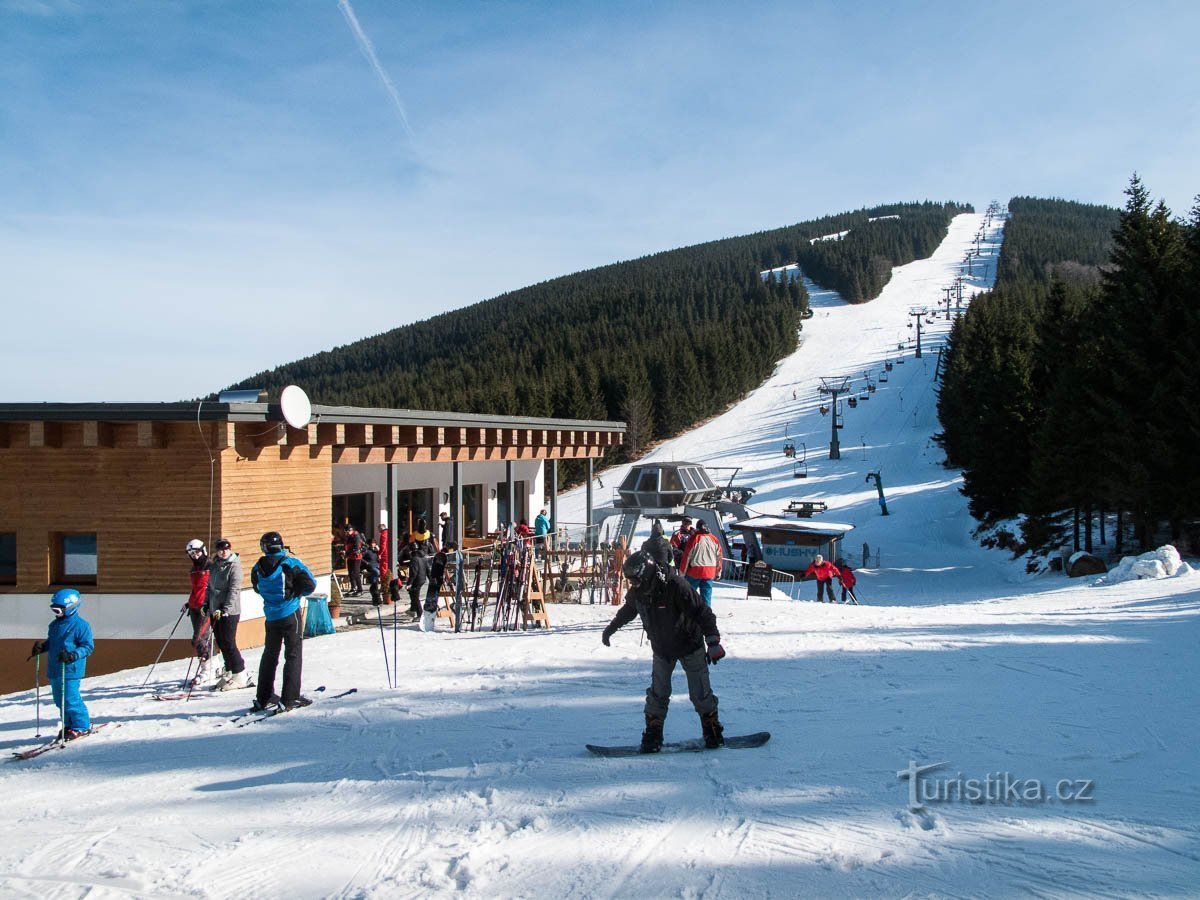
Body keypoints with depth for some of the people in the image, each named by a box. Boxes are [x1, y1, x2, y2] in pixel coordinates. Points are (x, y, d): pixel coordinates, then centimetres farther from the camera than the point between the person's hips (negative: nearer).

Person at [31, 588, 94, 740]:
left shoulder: (80, 625, -11)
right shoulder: (54, 625, 14)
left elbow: (87, 646, -12)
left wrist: (72, 655, -25)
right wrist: (41, 647, 6)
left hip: (70, 670, -8)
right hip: (54, 670, 8)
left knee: (71, 699, -9)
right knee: (60, 700, 13)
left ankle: (81, 726, 4)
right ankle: (69, 725, 27)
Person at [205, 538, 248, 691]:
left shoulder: (234, 565, -10)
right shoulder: (214, 565, 13)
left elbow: (234, 590, -16)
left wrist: (226, 609, -22)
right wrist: (206, 604, 14)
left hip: (229, 611, -7)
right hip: (215, 610, 7)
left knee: (229, 643, -7)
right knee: (221, 643, 10)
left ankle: (240, 676, 0)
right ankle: (229, 672, 20)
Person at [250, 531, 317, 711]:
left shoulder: (258, 568, -4)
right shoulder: (290, 564, -16)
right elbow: (310, 585, -13)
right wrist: (295, 592, 2)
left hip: (270, 616, 4)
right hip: (290, 614, -4)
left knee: (270, 655, 16)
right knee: (293, 655, 3)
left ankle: (263, 698, 20)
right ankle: (290, 698, -1)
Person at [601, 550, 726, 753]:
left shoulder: (675, 586, -29)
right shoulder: (636, 592, -9)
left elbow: (702, 613, -27)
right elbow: (626, 612, 14)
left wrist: (713, 642, -32)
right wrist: (610, 629, 27)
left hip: (690, 646, -4)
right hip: (661, 650, 5)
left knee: (700, 693, -3)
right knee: (658, 694, 0)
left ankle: (712, 730, 15)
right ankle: (653, 734, 10)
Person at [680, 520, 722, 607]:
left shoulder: (694, 538, -8)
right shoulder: (714, 539, 6)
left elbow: (687, 556, -7)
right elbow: (719, 557, 12)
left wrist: (682, 571, 1)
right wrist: (718, 571, 21)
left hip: (694, 571, -3)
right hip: (709, 572, 4)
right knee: (707, 595, 7)